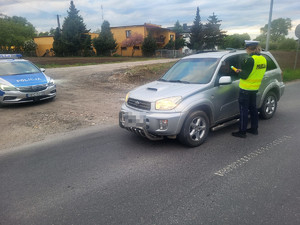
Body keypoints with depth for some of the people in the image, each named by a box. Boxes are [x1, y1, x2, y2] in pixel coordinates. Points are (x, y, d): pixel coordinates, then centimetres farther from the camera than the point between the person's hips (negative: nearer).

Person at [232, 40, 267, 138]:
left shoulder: (250, 60, -21)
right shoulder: (263, 59, 7)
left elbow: (244, 76, -22)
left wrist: (239, 72, -1)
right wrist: (242, 71, 10)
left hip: (245, 89, -8)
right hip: (255, 88, 9)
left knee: (243, 110, -1)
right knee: (253, 108, 19)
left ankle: (242, 131, 6)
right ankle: (254, 128, 29)